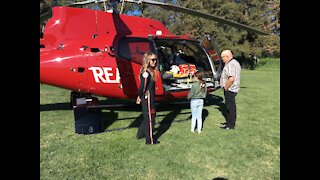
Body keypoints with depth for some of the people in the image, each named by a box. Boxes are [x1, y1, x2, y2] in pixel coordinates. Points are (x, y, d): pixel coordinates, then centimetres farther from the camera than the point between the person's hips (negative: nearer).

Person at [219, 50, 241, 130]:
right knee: (231, 106, 19)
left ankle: (231, 125, 8)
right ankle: (230, 121, 33)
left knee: (230, 106, -2)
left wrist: (226, 87, -18)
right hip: (232, 89, 11)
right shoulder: (235, 62, 14)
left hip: (230, 89, -11)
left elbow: (231, 79, -31)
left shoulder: (231, 65, -21)